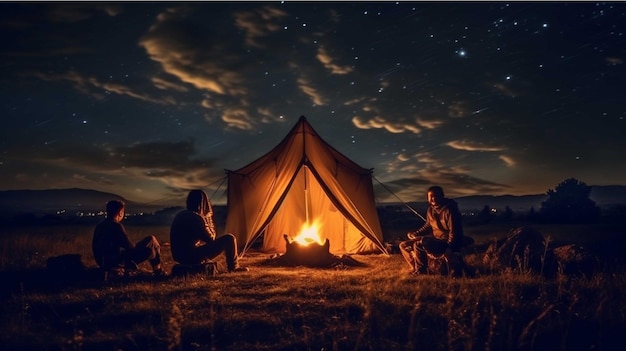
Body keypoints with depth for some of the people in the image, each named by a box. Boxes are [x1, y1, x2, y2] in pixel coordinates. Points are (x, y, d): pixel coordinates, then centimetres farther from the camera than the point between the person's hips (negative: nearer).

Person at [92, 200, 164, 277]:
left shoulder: (99, 226, 7)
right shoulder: (116, 226, -17)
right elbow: (131, 247, -15)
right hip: (116, 263, -9)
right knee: (151, 240, -1)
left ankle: (124, 270, 23)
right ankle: (158, 270, 14)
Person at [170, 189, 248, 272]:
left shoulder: (180, 215, 9)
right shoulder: (196, 218, -18)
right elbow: (211, 238, -7)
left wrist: (205, 220, 16)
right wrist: (208, 220, 2)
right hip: (193, 257, -9)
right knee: (229, 238, -5)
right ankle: (233, 267, 16)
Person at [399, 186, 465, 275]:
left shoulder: (448, 210, -19)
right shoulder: (431, 209, 5)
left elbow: (454, 231, -19)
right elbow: (427, 226, 18)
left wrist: (449, 247, -27)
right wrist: (415, 233, 2)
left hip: (446, 243, -9)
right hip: (435, 239, 9)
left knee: (419, 244, -31)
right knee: (404, 245, 3)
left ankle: (421, 272, -12)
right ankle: (415, 268, 8)